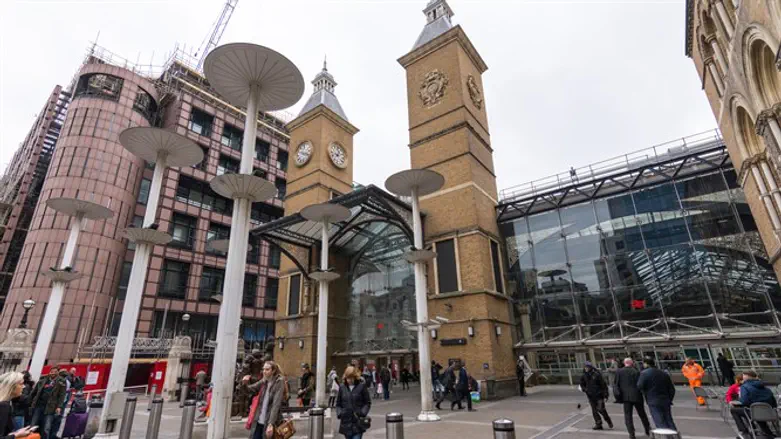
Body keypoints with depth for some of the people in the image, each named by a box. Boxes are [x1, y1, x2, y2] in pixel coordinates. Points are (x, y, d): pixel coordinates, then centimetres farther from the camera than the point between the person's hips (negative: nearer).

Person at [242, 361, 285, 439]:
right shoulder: (263, 381, 6)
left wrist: (271, 424, -25)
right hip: (258, 421, 5)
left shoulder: (279, 382, -12)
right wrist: (245, 384, -14)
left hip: (269, 422, -5)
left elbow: (276, 404, -19)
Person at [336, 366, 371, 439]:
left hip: (358, 423, -3)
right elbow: (338, 404, 13)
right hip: (346, 422, 3)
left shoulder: (361, 386, -3)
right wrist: (339, 413, -4)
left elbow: (368, 403, 0)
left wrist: (362, 413, -13)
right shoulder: (342, 387, 4)